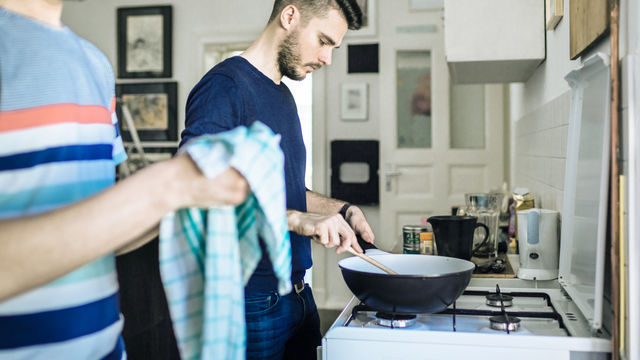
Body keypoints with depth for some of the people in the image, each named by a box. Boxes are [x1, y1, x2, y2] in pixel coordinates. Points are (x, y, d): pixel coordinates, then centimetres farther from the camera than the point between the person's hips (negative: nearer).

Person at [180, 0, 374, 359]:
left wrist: (342, 209, 8)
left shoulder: (283, 95, 14)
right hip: (250, 300, -8)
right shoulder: (225, 85, -15)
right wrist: (299, 220, -30)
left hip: (297, 292, 9)